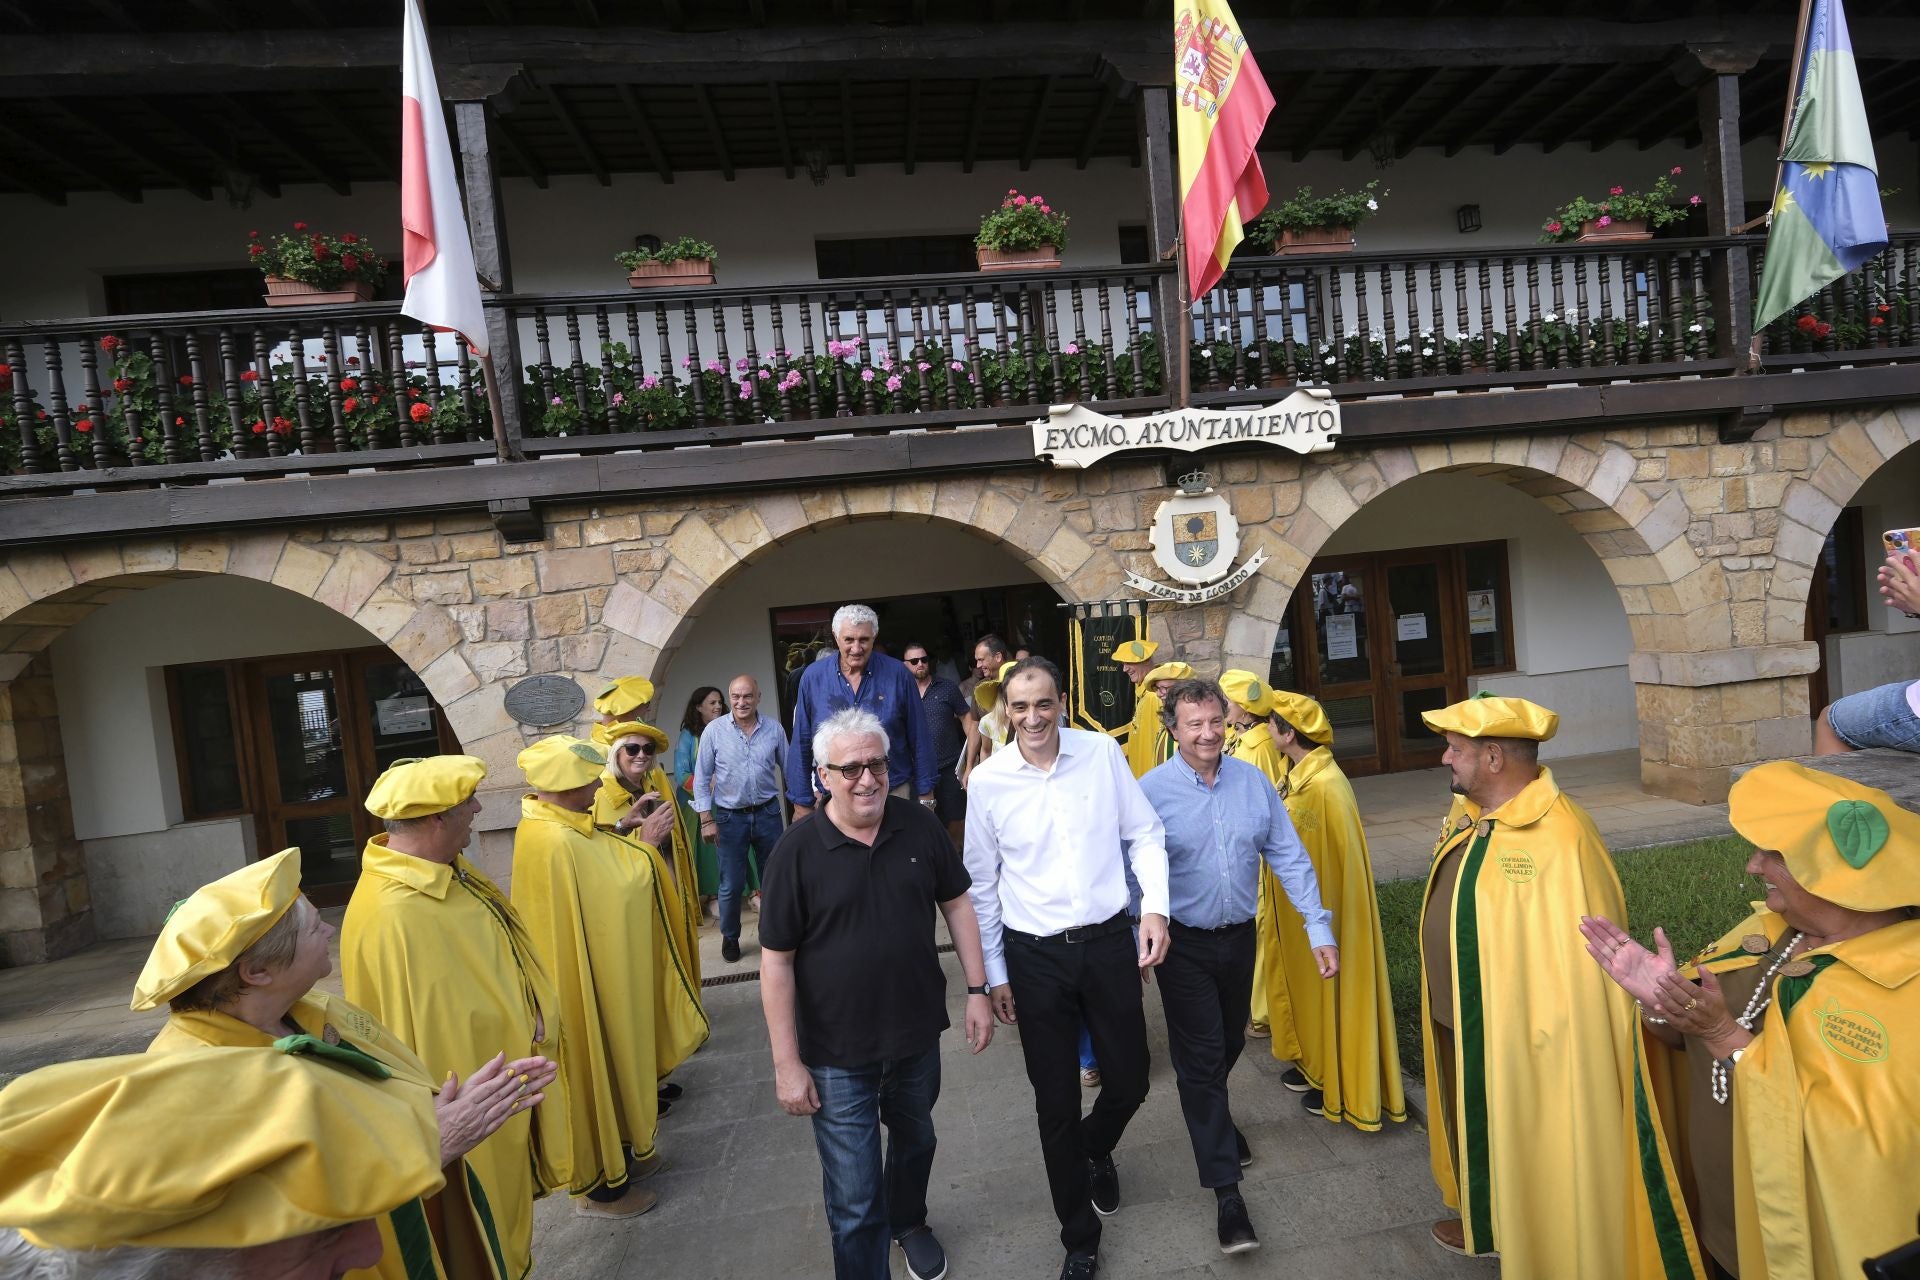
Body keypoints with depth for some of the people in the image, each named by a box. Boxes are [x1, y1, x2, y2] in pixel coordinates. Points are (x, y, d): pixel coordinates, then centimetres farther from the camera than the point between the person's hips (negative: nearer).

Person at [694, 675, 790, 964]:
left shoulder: (774, 730, -4)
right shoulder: (714, 731, -8)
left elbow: (789, 770, 6)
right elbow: (701, 778, -3)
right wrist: (706, 819, -6)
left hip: (767, 813, 1)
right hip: (730, 817, -1)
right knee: (731, 885, 7)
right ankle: (729, 937, 30)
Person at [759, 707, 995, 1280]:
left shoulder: (920, 826, -11)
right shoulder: (797, 851, -18)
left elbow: (956, 904, 2)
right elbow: (776, 960, -14)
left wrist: (977, 990, 0)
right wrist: (787, 1063, -12)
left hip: (918, 1035, 4)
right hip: (837, 1055, -4)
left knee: (915, 1141, 29)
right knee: (854, 1201, 3)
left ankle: (909, 1223, 58)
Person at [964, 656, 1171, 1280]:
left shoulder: (1103, 752, -8)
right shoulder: (987, 780, -9)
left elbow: (1145, 833, 2)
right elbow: (982, 883, 0)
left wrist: (1155, 905, -11)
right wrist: (994, 974, 4)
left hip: (1109, 941, 1)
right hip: (1035, 955, -1)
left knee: (1129, 1081, 14)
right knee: (1056, 1103, 12)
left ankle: (1096, 1151, 52)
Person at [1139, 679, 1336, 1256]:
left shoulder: (1253, 781, -5)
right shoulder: (1152, 790, -16)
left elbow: (1289, 857, -2)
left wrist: (1319, 928, -6)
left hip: (1239, 937, 4)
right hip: (1184, 946, -4)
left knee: (1229, 1045, 23)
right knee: (1200, 1059, 4)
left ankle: (1212, 1116, 53)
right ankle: (1227, 1191, 18)